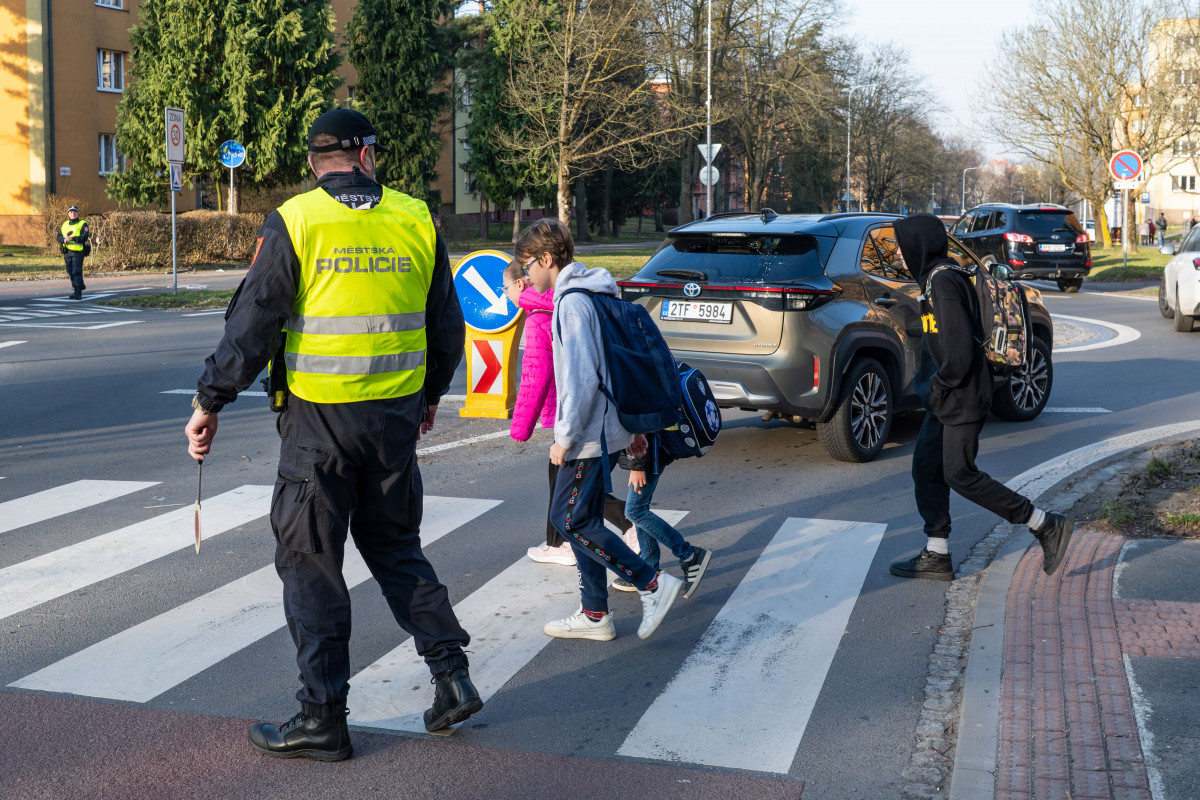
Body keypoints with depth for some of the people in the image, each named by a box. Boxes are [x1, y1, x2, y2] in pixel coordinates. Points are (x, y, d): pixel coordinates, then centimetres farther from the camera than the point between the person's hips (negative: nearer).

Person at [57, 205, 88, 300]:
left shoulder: (82, 224, 0)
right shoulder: (65, 224, 17)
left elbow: (84, 237, -14)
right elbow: (59, 237, 9)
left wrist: (72, 238, -23)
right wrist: (64, 240, -14)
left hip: (78, 252, -6)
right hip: (67, 252, 6)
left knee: (77, 272, -12)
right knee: (70, 272, 10)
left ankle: (77, 293, -12)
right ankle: (81, 287, 24)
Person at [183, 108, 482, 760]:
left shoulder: (293, 223, -7)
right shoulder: (416, 220, 5)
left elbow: (251, 325, -8)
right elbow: (446, 326, 12)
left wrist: (209, 402, 2)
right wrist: (431, 393, 26)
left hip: (320, 419, -4)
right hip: (398, 415, 4)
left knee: (309, 561, 6)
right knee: (395, 545, 20)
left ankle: (322, 718, 11)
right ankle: (452, 676, 16)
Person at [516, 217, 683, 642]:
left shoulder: (573, 302, -17)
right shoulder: (593, 295, 14)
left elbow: (582, 378, -23)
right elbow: (602, 366, 19)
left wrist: (565, 436, -18)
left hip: (589, 433, -10)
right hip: (604, 429, 10)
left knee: (570, 520, -5)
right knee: (580, 520, 13)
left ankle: (653, 584, -2)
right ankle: (594, 615, 18)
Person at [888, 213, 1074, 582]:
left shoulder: (943, 282, -18)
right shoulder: (935, 279, 14)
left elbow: (959, 348, -25)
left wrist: (939, 385, -15)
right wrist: (929, 380, 15)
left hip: (962, 400, -10)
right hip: (946, 400, 10)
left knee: (961, 475, -7)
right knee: (926, 469, 10)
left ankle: (1047, 525, 2)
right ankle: (936, 556, 16)